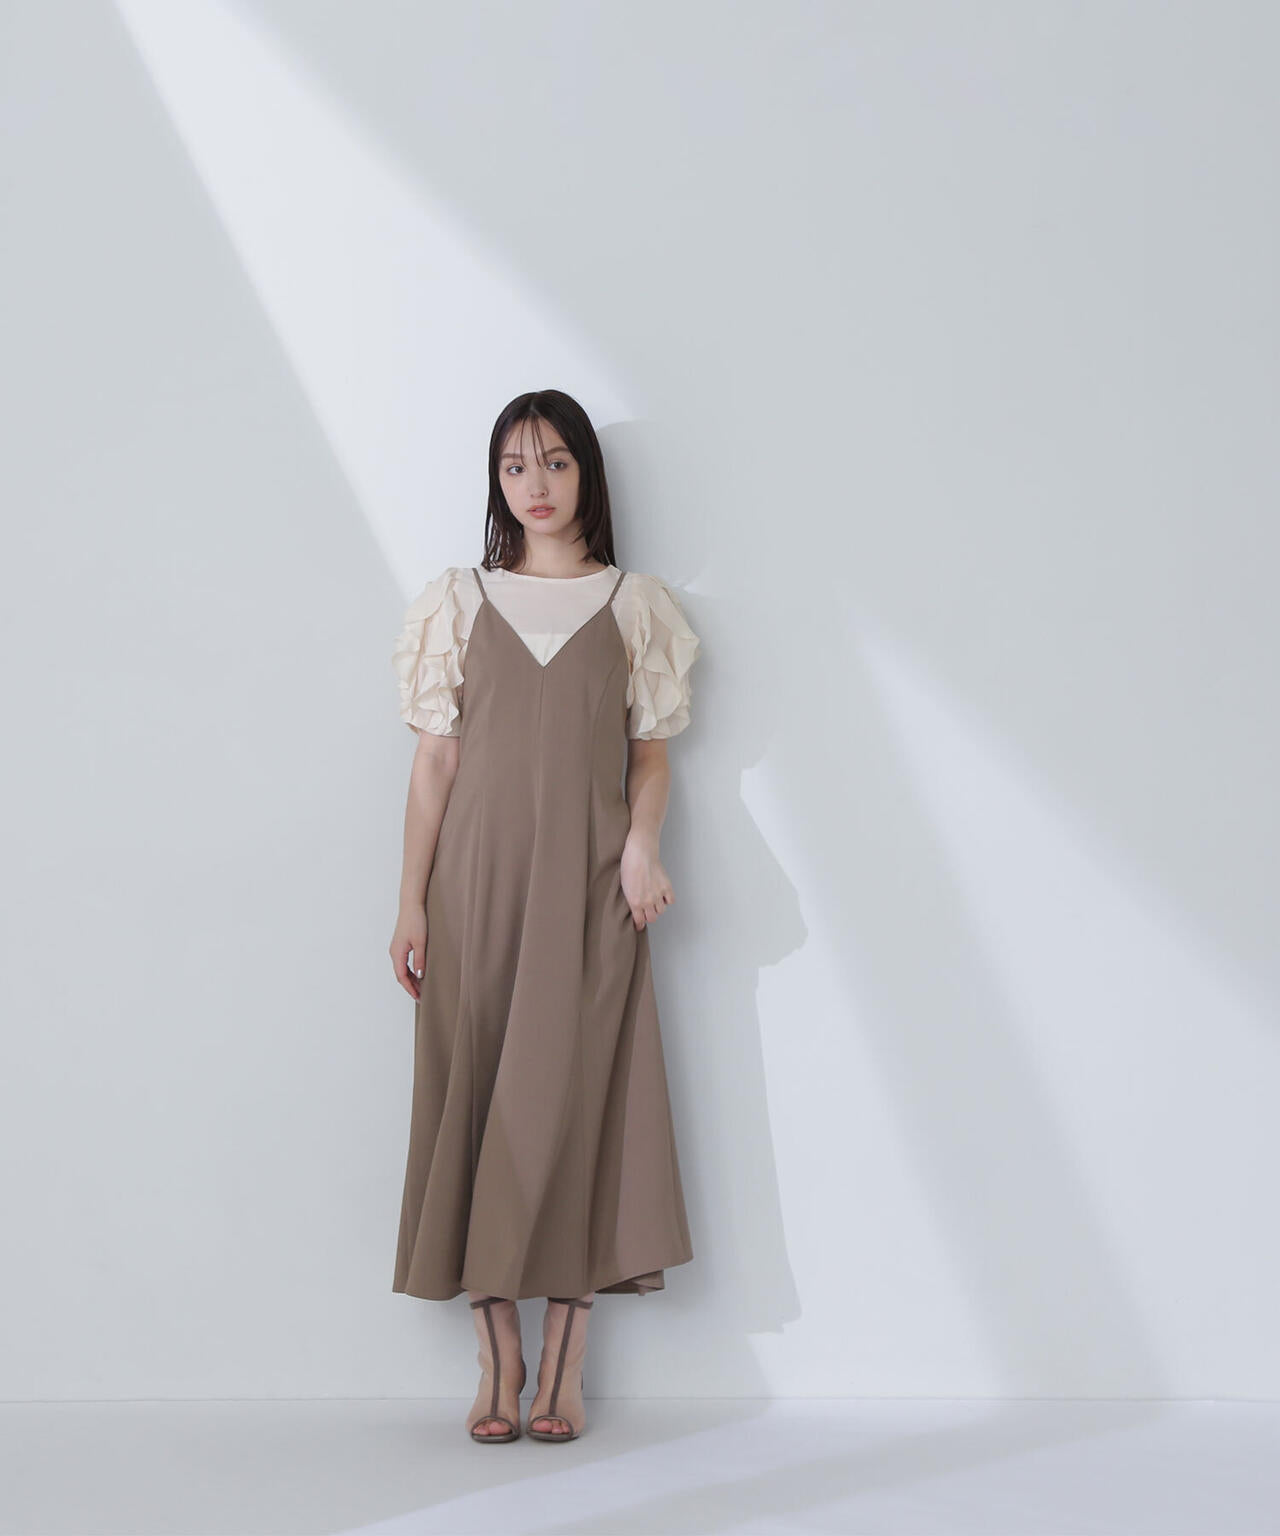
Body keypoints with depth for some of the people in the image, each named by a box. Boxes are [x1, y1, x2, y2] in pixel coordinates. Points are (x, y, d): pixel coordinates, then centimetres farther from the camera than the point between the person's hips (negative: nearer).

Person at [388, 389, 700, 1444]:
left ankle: (564, 1366, 4)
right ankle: (499, 1360, 8)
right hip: (478, 876, 1)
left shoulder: (636, 605, 9)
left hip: (587, 883, -1)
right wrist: (412, 905, 2)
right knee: (478, 1097, 0)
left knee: (574, 1098, -4)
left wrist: (643, 840, -11)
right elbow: (434, 762, 7)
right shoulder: (456, 603, 10)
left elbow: (651, 751, 9)